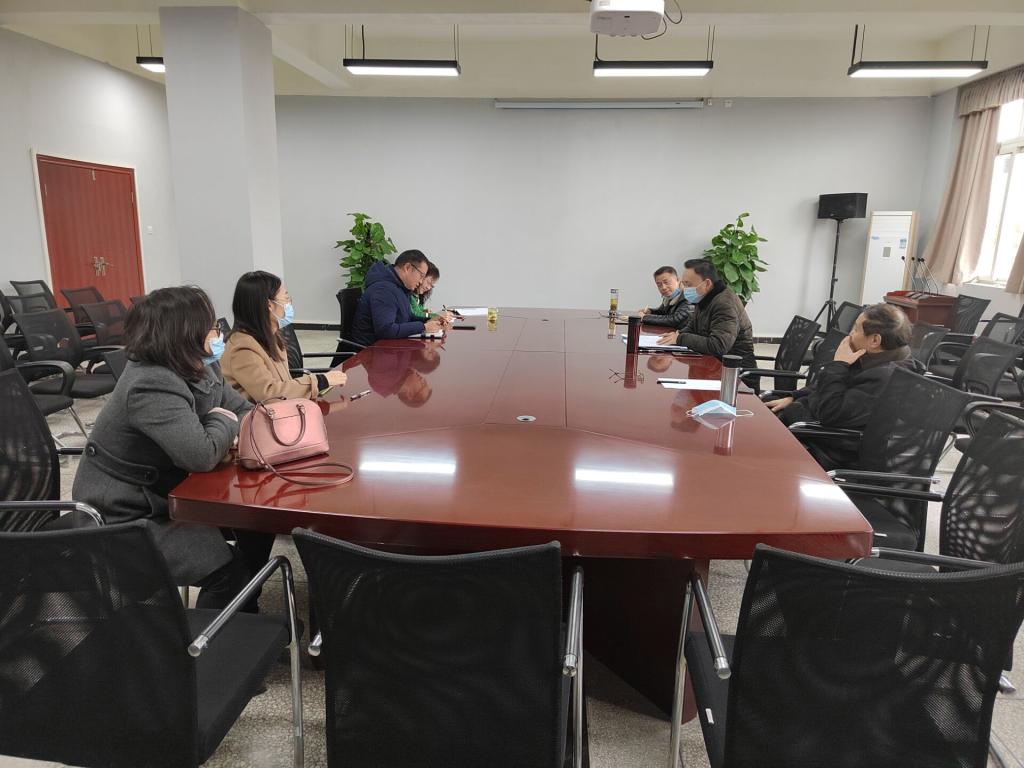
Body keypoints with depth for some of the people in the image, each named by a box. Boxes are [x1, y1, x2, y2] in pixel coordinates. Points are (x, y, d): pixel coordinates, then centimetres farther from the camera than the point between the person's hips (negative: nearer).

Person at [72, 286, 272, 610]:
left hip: (167, 494, 9)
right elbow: (202, 454, -38)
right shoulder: (152, 388, -29)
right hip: (126, 517, -9)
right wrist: (223, 423, -17)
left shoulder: (199, 370, -1)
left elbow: (242, 409, 10)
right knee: (227, 568, -21)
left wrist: (245, 434, -14)